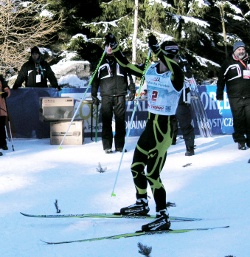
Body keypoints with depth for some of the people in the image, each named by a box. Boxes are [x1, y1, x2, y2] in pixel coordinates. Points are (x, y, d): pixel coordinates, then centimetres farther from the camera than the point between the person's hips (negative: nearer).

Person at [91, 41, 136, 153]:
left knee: (120, 121, -1)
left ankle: (120, 145, 5)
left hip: (120, 95, 1)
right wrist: (94, 95, 6)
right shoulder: (100, 63, 11)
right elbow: (95, 79, 12)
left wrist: (132, 90, 9)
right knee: (106, 121, -6)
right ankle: (107, 146, -3)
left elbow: (128, 75, 17)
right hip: (106, 96, -1)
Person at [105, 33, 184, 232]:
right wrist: (114, 47, 12)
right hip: (151, 124, 8)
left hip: (165, 128, -8)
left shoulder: (175, 76, -15)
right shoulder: (151, 70, 4)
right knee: (136, 167, 18)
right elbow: (127, 65, 17)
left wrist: (157, 50, -49)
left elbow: (175, 68, -39)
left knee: (152, 174, -11)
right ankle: (142, 204, 38)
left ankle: (163, 217, -6)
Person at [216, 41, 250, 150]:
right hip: (235, 98, -2)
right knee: (238, 120, -2)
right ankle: (240, 141, 6)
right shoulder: (228, 63, 5)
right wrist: (219, 94, 2)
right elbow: (221, 79, 6)